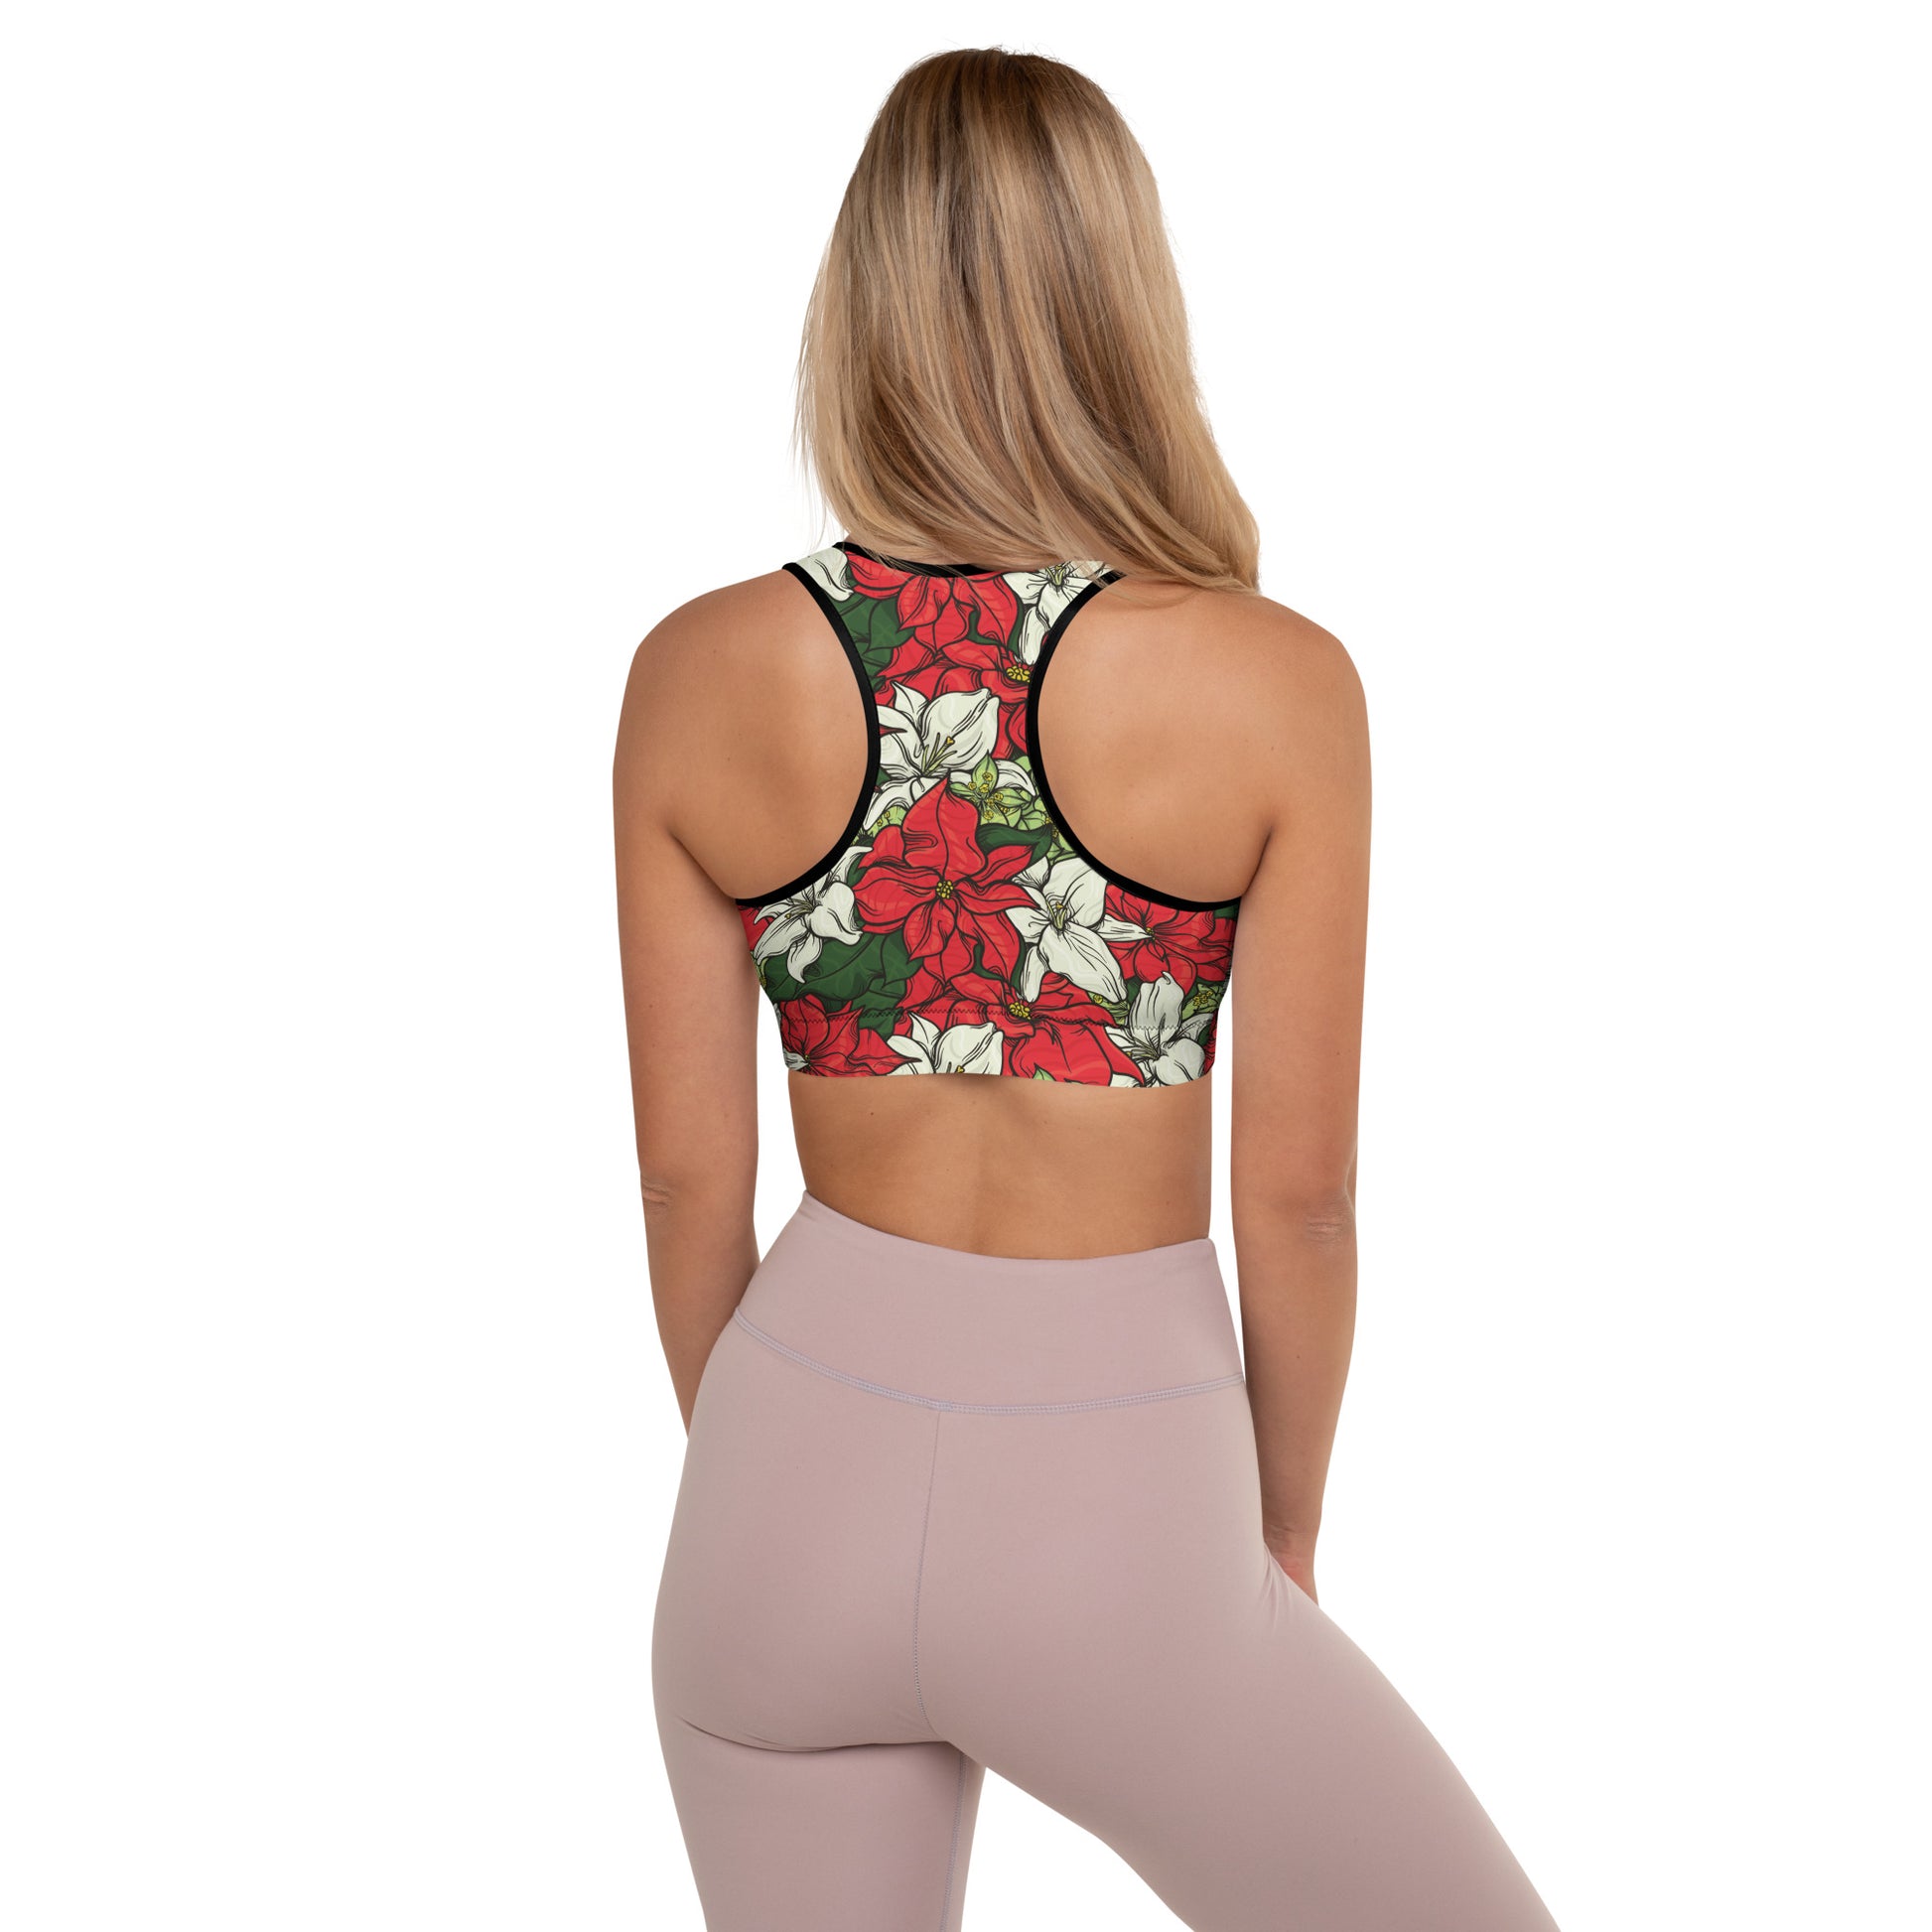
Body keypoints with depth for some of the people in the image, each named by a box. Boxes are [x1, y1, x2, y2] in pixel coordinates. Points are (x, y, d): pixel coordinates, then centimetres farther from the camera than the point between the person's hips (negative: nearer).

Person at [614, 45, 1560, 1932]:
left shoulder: (695, 676, -7)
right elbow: (1296, 1197, -8)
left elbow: (689, 1174, -1)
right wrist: (1284, 1530, 9)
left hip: (796, 1484, 3)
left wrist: (759, 1476, 15)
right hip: (1110, 1502, -3)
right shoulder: (1276, 683, -14)